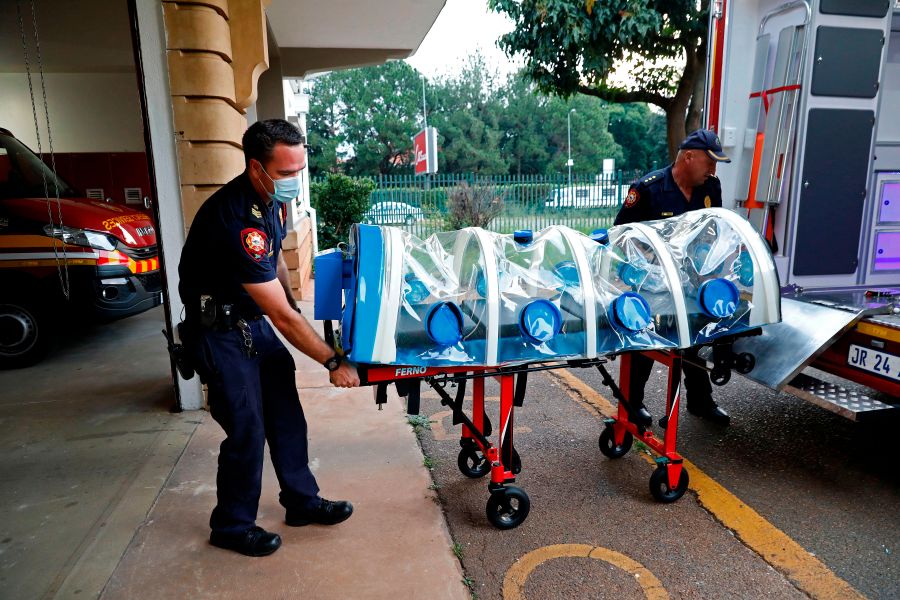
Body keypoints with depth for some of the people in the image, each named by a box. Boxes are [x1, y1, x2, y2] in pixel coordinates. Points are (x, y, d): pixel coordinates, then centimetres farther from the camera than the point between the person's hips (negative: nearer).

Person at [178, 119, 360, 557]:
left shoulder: (273, 197, -3)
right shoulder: (235, 220, -32)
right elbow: (283, 317, -29)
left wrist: (291, 304, 15)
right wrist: (333, 362, -22)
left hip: (253, 319, 8)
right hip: (218, 330, -8)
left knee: (286, 414, 11)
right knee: (247, 430, -2)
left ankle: (301, 501, 27)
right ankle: (231, 526, 21)